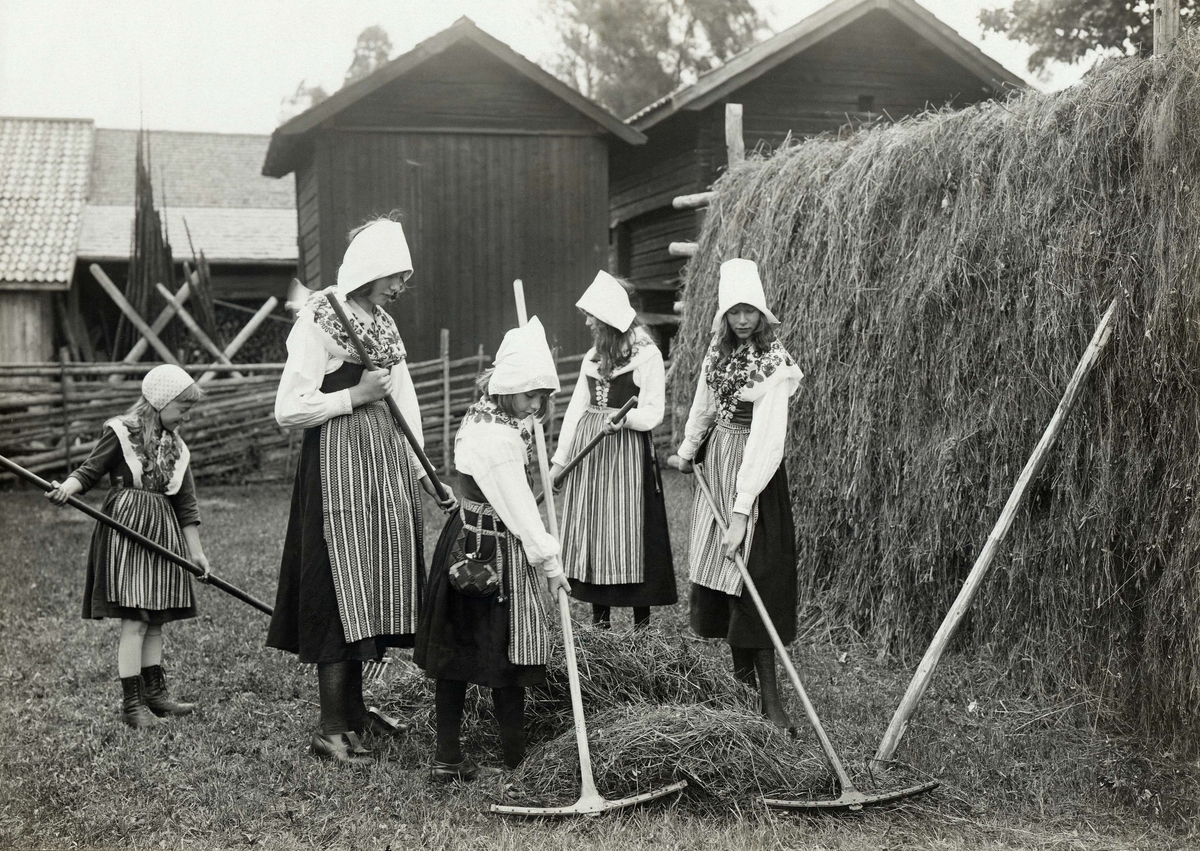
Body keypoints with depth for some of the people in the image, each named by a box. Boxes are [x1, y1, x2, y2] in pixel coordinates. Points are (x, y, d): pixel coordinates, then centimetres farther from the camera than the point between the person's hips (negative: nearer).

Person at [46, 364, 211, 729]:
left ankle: (154, 693, 20)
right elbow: (90, 470, -7)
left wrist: (196, 550, 12)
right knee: (134, 620, -8)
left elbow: (186, 504, 14)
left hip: (163, 534, 7)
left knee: (156, 619, 11)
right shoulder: (120, 433, -4)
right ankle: (132, 703, -4)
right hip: (125, 532, -7)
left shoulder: (176, 447, 14)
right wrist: (67, 488, -28)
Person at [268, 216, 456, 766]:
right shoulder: (317, 322, -10)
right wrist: (355, 396, -14)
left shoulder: (383, 325, 15)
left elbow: (403, 402, 14)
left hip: (386, 463, 8)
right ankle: (331, 730, -3)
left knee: (371, 594, 12)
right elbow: (287, 410, -14)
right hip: (339, 463, -8)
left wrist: (422, 472, 7)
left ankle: (354, 707, 25)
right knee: (342, 594, -8)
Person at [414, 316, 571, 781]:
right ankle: (516, 763, 7)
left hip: (465, 546, 10)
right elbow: (519, 508, -20)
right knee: (506, 657, -1)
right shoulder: (497, 438, -20)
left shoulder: (479, 416, 10)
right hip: (493, 555, -10)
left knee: (455, 655, 10)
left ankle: (448, 758, 15)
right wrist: (549, 561, -16)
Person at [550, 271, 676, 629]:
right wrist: (560, 458, 12)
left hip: (627, 450, -6)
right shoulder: (593, 356, 14)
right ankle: (599, 615, 12)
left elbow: (653, 413, -8)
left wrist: (625, 417, -28)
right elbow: (577, 407, 15)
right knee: (590, 529, 5)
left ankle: (641, 619, 1)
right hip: (588, 448, 6)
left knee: (629, 530, -6)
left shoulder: (647, 355, -5)